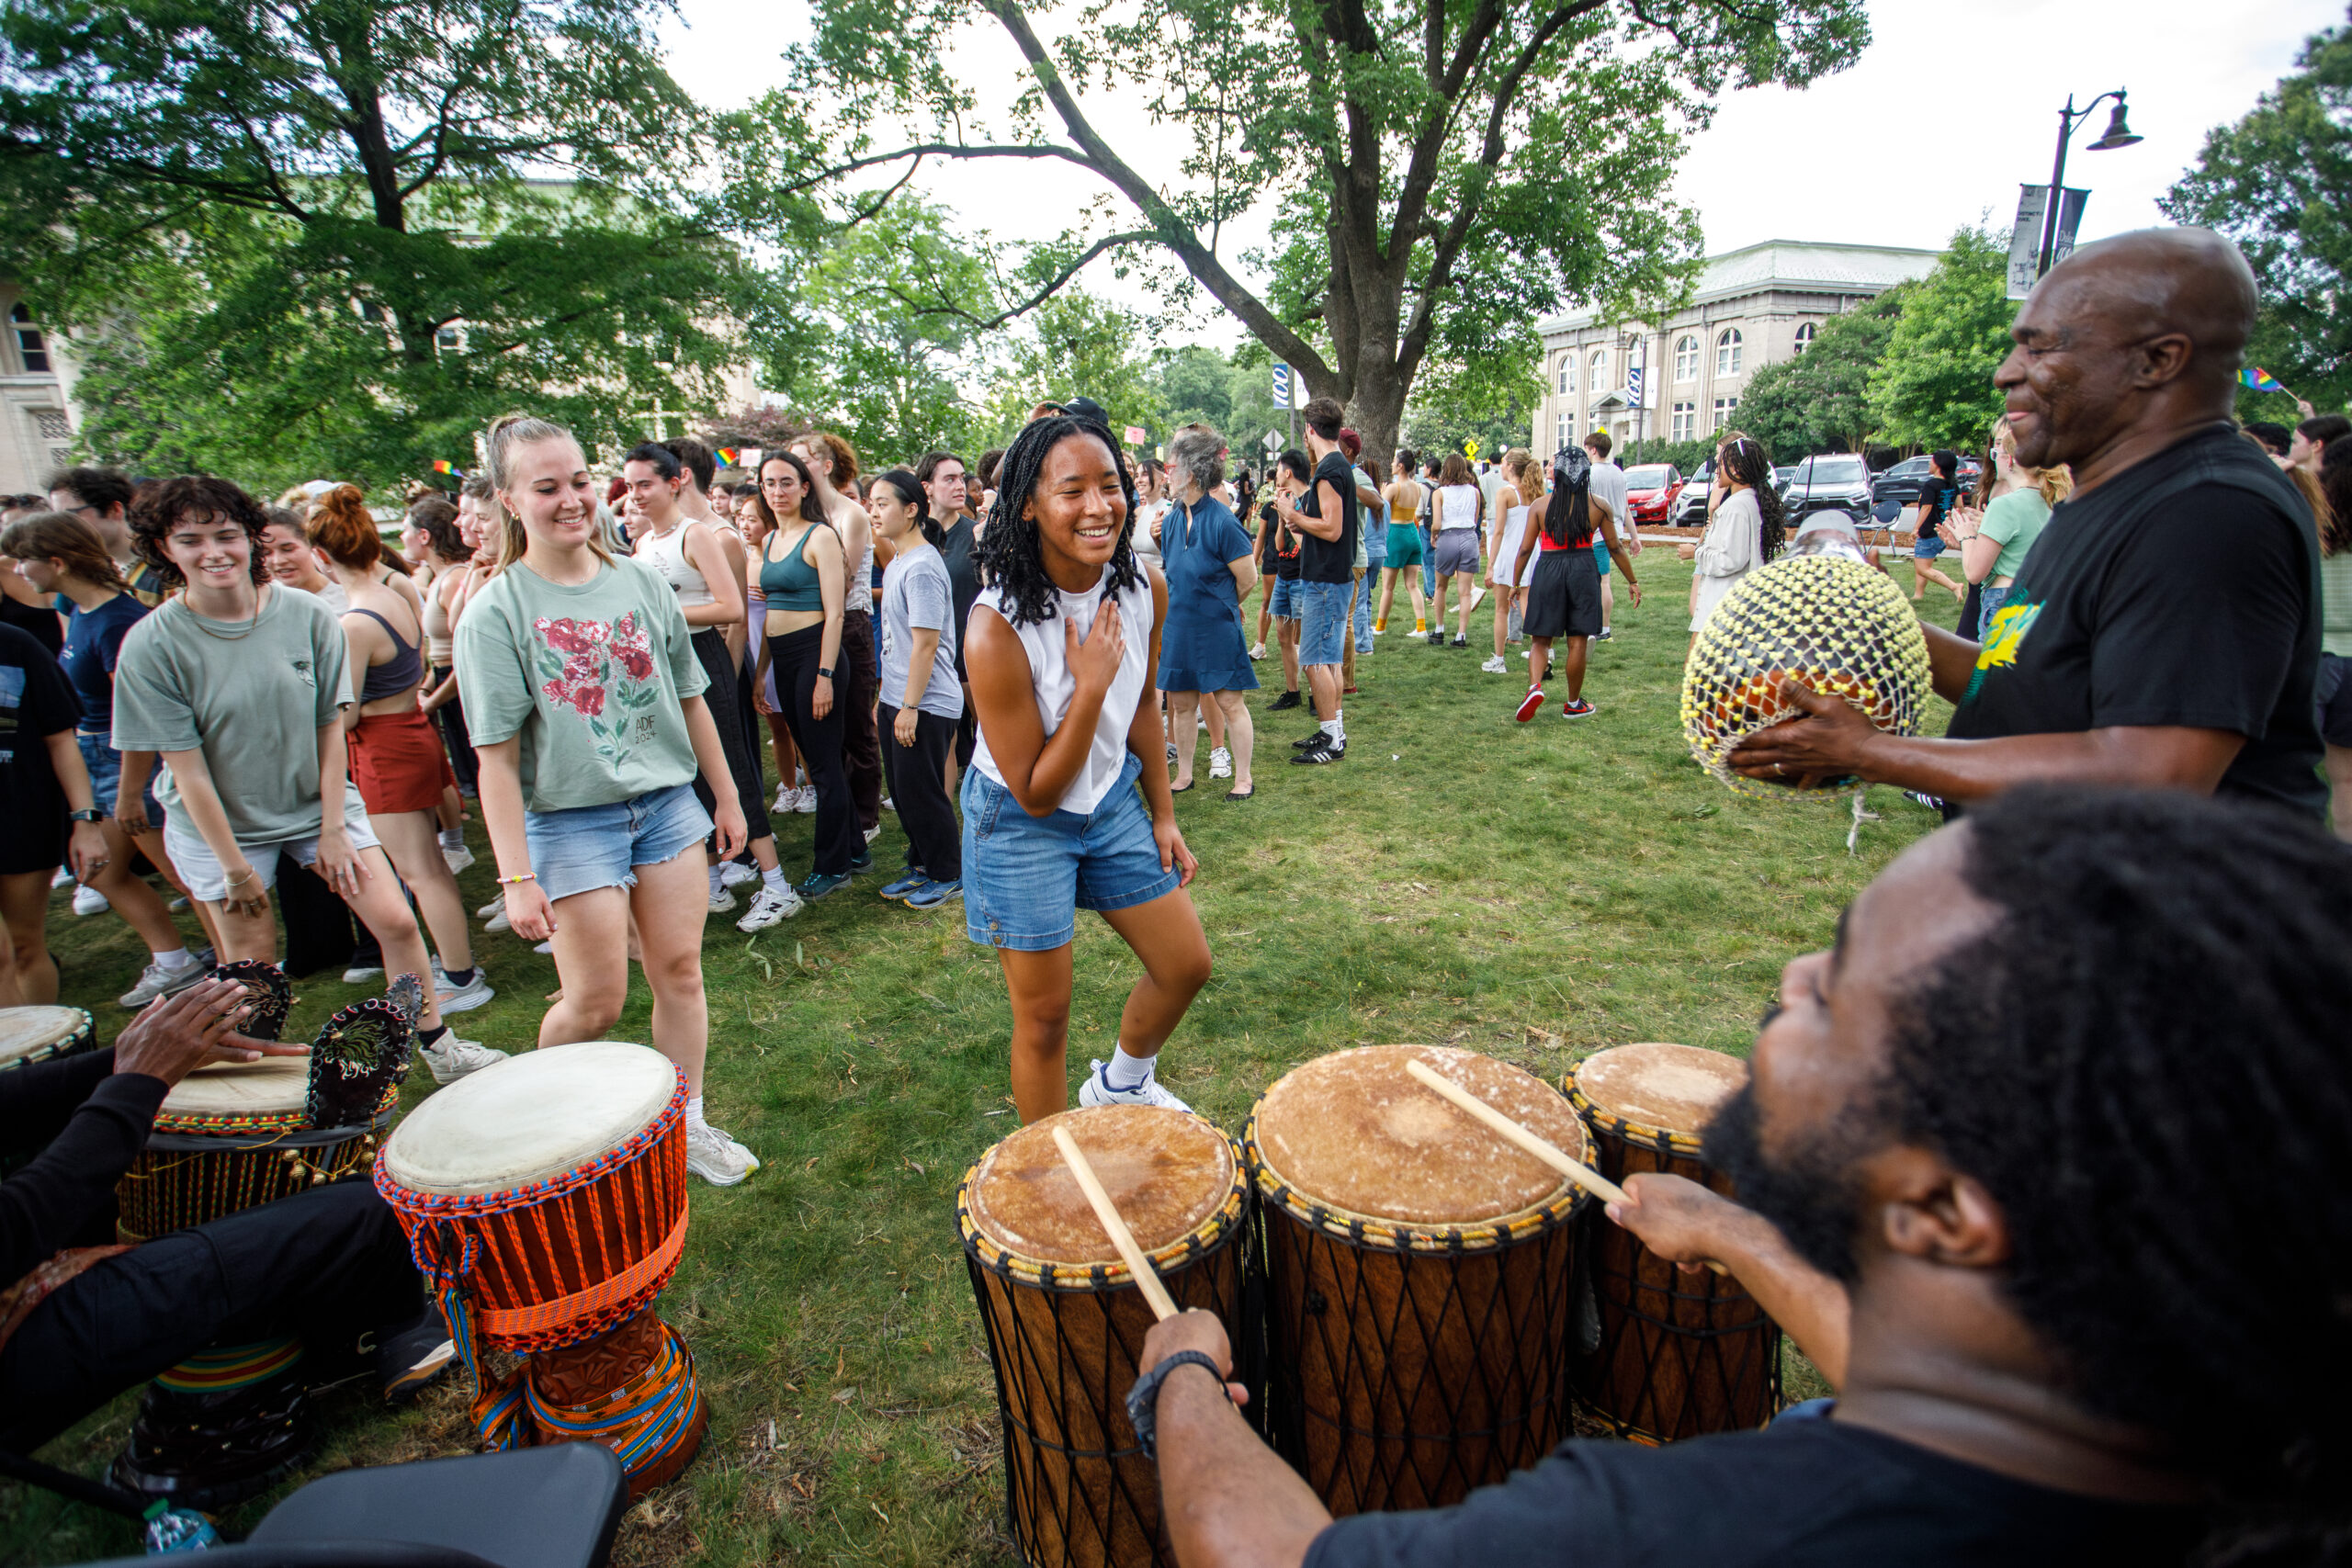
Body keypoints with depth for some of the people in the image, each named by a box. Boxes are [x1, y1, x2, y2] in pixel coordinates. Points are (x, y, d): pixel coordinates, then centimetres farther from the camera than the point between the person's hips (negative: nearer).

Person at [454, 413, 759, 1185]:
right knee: (594, 1002, 3)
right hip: (571, 821, -3)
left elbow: (690, 699, 11)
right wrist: (516, 876, -13)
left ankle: (689, 1127, 22)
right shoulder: (495, 612, -7)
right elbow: (496, 757, -9)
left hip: (668, 801, 3)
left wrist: (726, 795, 13)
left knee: (679, 971, 6)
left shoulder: (641, 582, 4)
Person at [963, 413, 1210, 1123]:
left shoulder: (1145, 590, -11)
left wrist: (1164, 814, 10)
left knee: (1187, 964, 13)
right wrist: (1091, 685, -31)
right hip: (1021, 825, -6)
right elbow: (1035, 792, -23)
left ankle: (1121, 1083, 44)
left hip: (1113, 802, 6)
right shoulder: (997, 627, -29)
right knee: (1044, 1016, 7)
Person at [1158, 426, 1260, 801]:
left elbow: (1248, 580, -10)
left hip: (1217, 629, -6)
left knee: (1230, 703, 3)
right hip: (1178, 629, 6)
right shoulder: (1172, 521, 4)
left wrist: (1219, 608, 5)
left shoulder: (1222, 522, -17)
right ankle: (1184, 775, 27)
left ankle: (1243, 778, 16)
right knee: (1182, 704, 13)